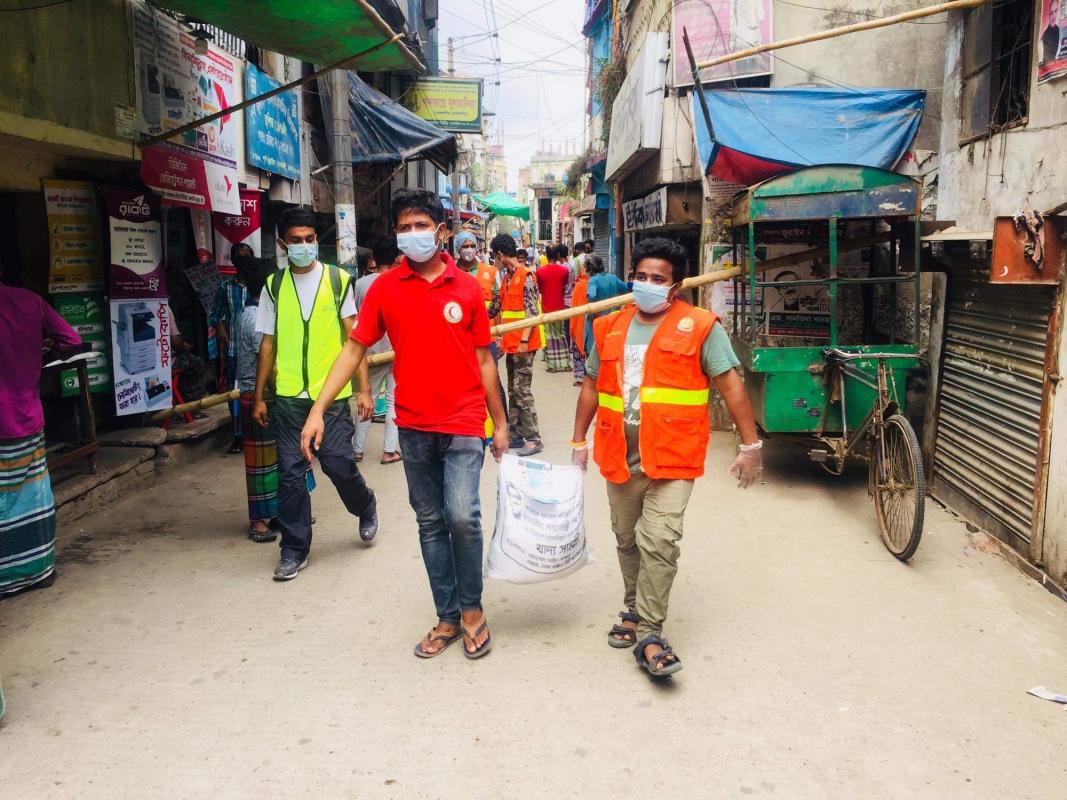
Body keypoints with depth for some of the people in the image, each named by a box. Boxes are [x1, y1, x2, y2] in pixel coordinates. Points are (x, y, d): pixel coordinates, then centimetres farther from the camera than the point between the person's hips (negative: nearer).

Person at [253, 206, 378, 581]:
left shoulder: (338, 280, 1)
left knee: (339, 464, -2)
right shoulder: (274, 286, 6)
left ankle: (366, 508, 31)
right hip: (287, 396, 2)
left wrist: (364, 388, -5)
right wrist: (259, 397, 9)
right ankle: (295, 549, 19)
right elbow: (268, 344, 9)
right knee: (290, 472, 5)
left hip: (330, 394, -2)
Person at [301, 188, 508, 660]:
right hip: (413, 426, 2)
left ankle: (472, 609, 11)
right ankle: (447, 618, 25)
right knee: (430, 523, 10)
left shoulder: (466, 287, 1)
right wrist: (318, 410, -5)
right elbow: (354, 350, 3)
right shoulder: (385, 288, 2)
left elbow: (483, 359, 6)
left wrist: (499, 422, 9)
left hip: (463, 423, -2)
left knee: (462, 516, -14)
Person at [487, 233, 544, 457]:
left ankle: (533, 439, -2)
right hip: (510, 343, 9)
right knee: (513, 390, 12)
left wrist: (524, 340, -21)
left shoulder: (525, 277, -12)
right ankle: (517, 435, 20)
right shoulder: (506, 277, 14)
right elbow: (497, 306, 23)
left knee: (522, 390, -8)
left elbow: (532, 312, -17)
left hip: (523, 344, -9)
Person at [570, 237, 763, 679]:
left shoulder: (699, 327, -4)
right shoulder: (610, 327, 10)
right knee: (628, 540, 16)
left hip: (671, 458, -5)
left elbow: (731, 385, -4)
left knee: (658, 542, -12)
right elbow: (591, 386, 17)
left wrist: (750, 446, -7)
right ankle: (635, 611, 35)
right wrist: (579, 442, 18)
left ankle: (649, 634, 0)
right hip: (619, 457, 5)